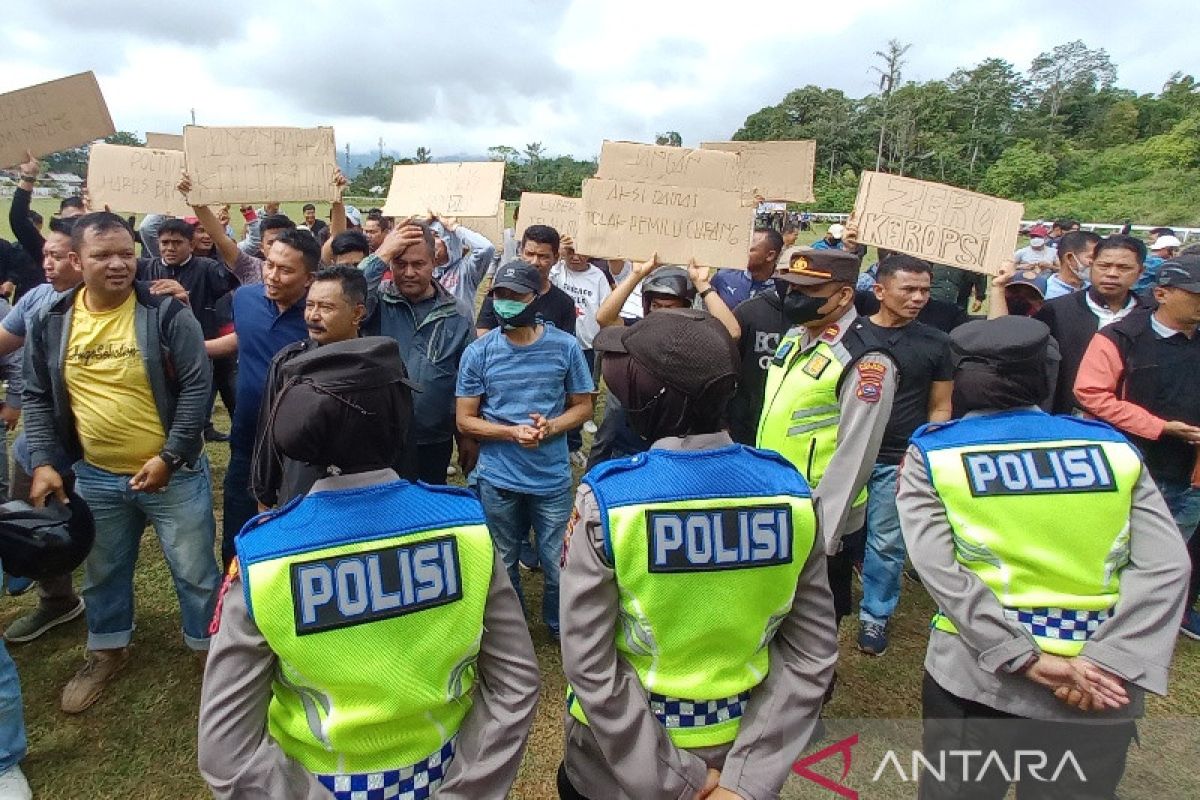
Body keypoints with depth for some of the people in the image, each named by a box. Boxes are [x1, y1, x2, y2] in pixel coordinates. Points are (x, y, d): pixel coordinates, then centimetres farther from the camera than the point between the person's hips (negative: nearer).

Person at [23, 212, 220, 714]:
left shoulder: (166, 313, -12)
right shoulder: (51, 322, 0)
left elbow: (197, 386, -14)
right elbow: (36, 398, 8)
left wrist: (168, 457, -17)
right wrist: (42, 462, -2)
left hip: (173, 473, -4)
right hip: (95, 478, 4)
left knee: (194, 571, 8)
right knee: (103, 573, 22)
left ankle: (210, 649, 28)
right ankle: (107, 650, 44)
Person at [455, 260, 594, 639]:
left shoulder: (565, 346, -7)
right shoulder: (478, 352, -7)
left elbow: (583, 407, 1)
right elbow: (464, 420, -4)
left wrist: (551, 427, -19)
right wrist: (512, 432, -20)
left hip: (552, 478, 0)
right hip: (497, 479, 1)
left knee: (558, 565, 11)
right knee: (502, 566, 19)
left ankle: (560, 629, 39)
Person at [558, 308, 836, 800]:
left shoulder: (607, 499, -24)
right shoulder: (790, 492, -14)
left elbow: (589, 663, -23)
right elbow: (811, 652, -11)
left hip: (620, 750, -2)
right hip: (735, 746, 3)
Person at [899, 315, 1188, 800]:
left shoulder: (931, 454, -5)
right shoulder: (1113, 448, 2)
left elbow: (939, 570, -16)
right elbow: (1164, 566, -7)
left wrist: (1027, 659, -15)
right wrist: (1108, 661, -13)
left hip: (979, 677, -2)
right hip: (1100, 693, 2)